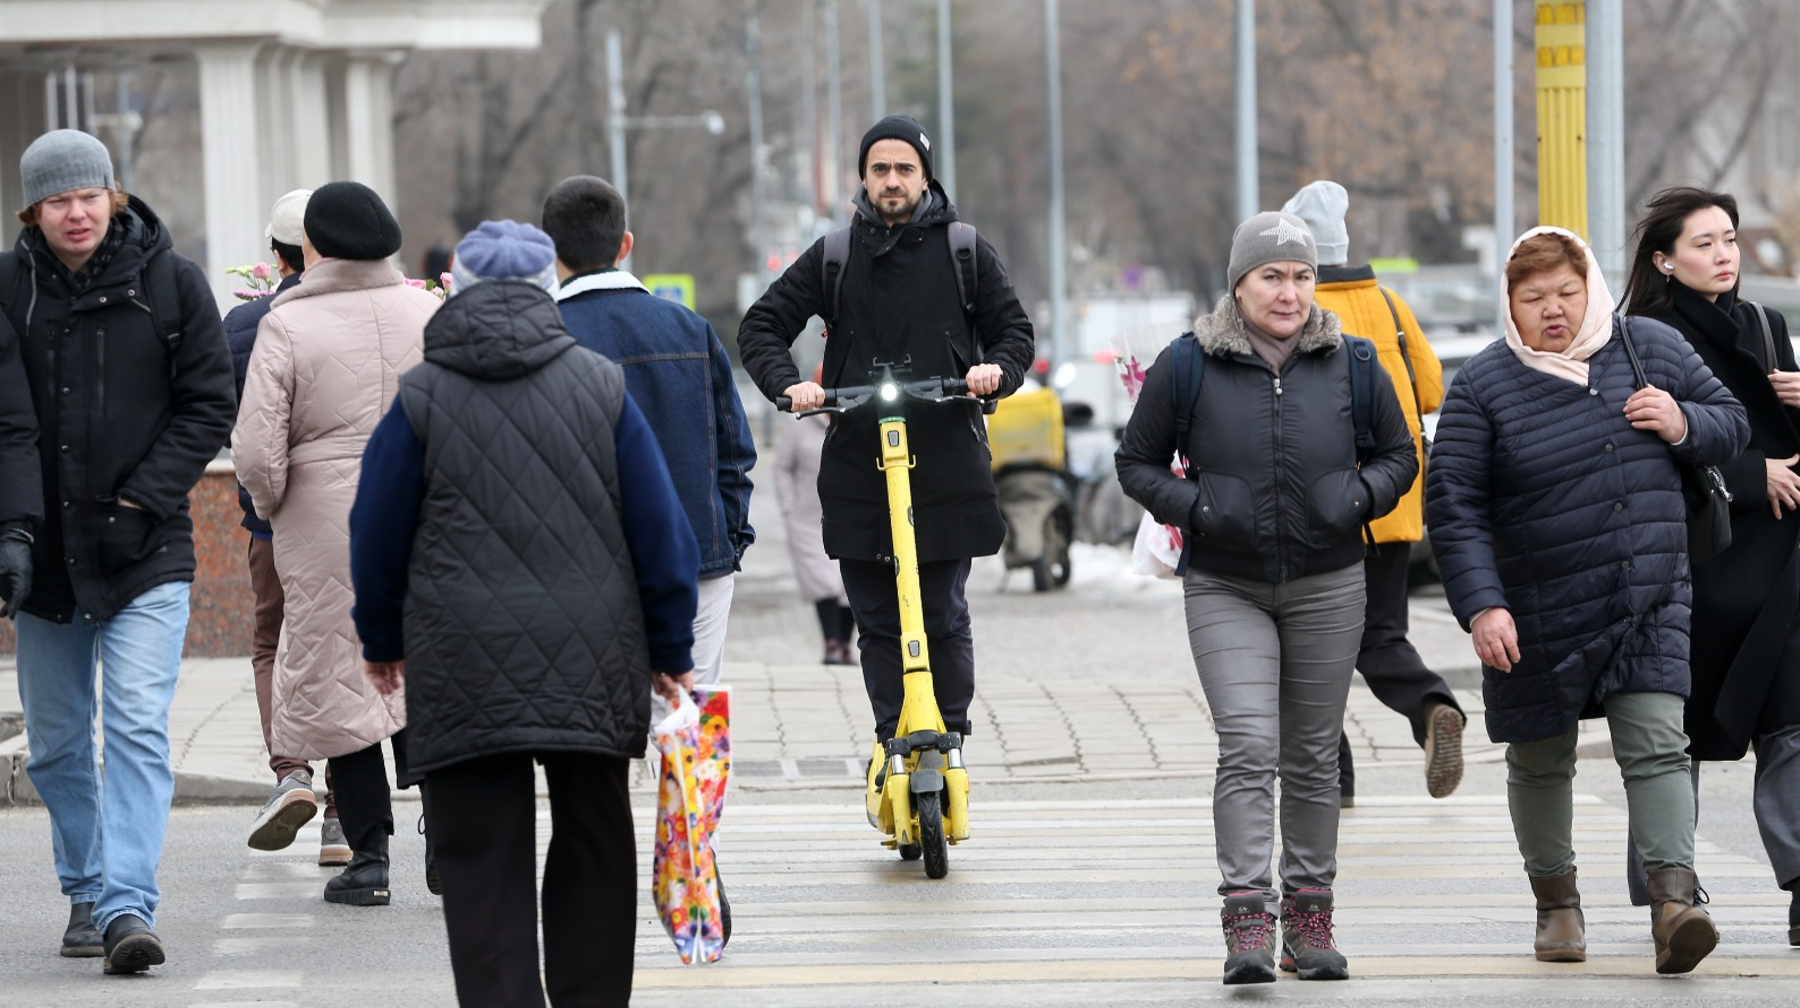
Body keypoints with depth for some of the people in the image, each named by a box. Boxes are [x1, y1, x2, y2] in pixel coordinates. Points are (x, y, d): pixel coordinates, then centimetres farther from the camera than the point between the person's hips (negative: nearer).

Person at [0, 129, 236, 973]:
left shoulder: (172, 284, -1)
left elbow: (208, 406, 2)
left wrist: (144, 499, -8)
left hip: (146, 554, -2)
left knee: (138, 729, -13)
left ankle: (127, 905, -18)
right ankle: (86, 893, 26)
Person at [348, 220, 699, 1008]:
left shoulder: (420, 397, -1)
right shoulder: (602, 387, 2)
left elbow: (377, 537, 5)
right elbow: (661, 529, 3)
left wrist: (381, 642, 21)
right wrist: (670, 653, 12)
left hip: (464, 672, -2)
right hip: (593, 669, 2)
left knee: (483, 866, 0)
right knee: (593, 848, 15)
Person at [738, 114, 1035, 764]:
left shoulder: (964, 251, 7)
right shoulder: (835, 257, 9)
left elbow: (1015, 332, 12)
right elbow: (761, 326, 9)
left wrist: (997, 369, -11)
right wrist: (788, 384, -11)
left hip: (947, 466, -1)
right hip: (858, 467, 1)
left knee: (943, 617, -2)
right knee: (876, 621, 2)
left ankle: (950, 739, 8)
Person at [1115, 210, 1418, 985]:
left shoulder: (1349, 364, 3)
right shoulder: (1189, 367, -3)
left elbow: (1399, 454, 14)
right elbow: (1136, 462, 6)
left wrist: (1360, 496, -7)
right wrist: (1191, 506, -12)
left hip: (1328, 587, 2)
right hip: (1226, 591, -2)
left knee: (1313, 756, 8)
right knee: (1248, 747, -16)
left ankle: (1309, 920, 17)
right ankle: (1247, 921, -19)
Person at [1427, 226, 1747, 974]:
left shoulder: (1652, 349, 3)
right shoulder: (1484, 386, -6)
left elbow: (1732, 425, 13)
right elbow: (1452, 505, -8)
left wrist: (1684, 426, -11)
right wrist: (1481, 607, -17)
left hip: (1649, 603, 1)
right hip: (1539, 615, -1)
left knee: (1656, 746, -12)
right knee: (1541, 760, 11)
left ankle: (1673, 901, -19)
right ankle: (1556, 904, 28)